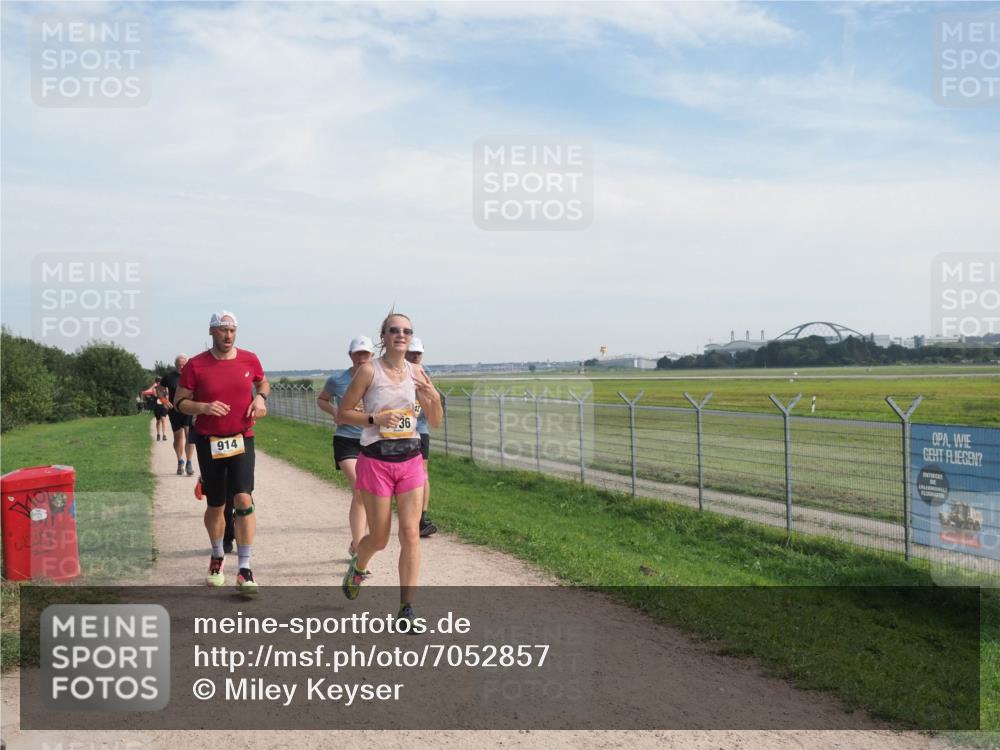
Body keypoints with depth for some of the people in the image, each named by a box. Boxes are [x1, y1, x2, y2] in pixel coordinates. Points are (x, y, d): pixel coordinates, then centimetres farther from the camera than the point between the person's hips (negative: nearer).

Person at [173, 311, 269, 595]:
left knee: (244, 500, -15)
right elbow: (181, 402, 0)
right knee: (215, 506, 11)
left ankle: (244, 570, -9)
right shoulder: (196, 365, -5)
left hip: (242, 440, 0)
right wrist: (204, 407, -20)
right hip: (209, 442, 0)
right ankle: (217, 557, 37)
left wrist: (260, 398, -3)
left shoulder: (249, 359, 1)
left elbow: (263, 383, 20)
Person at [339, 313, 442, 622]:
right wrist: (375, 418, -18)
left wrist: (435, 398, -10)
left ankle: (406, 608, 3)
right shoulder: (369, 370, -7)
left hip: (410, 460, 3)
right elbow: (342, 414, -4)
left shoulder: (416, 373, 5)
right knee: (379, 538, 7)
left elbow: (435, 422, 10)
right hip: (376, 460, -3)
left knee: (411, 533, -4)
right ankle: (358, 566, 42)